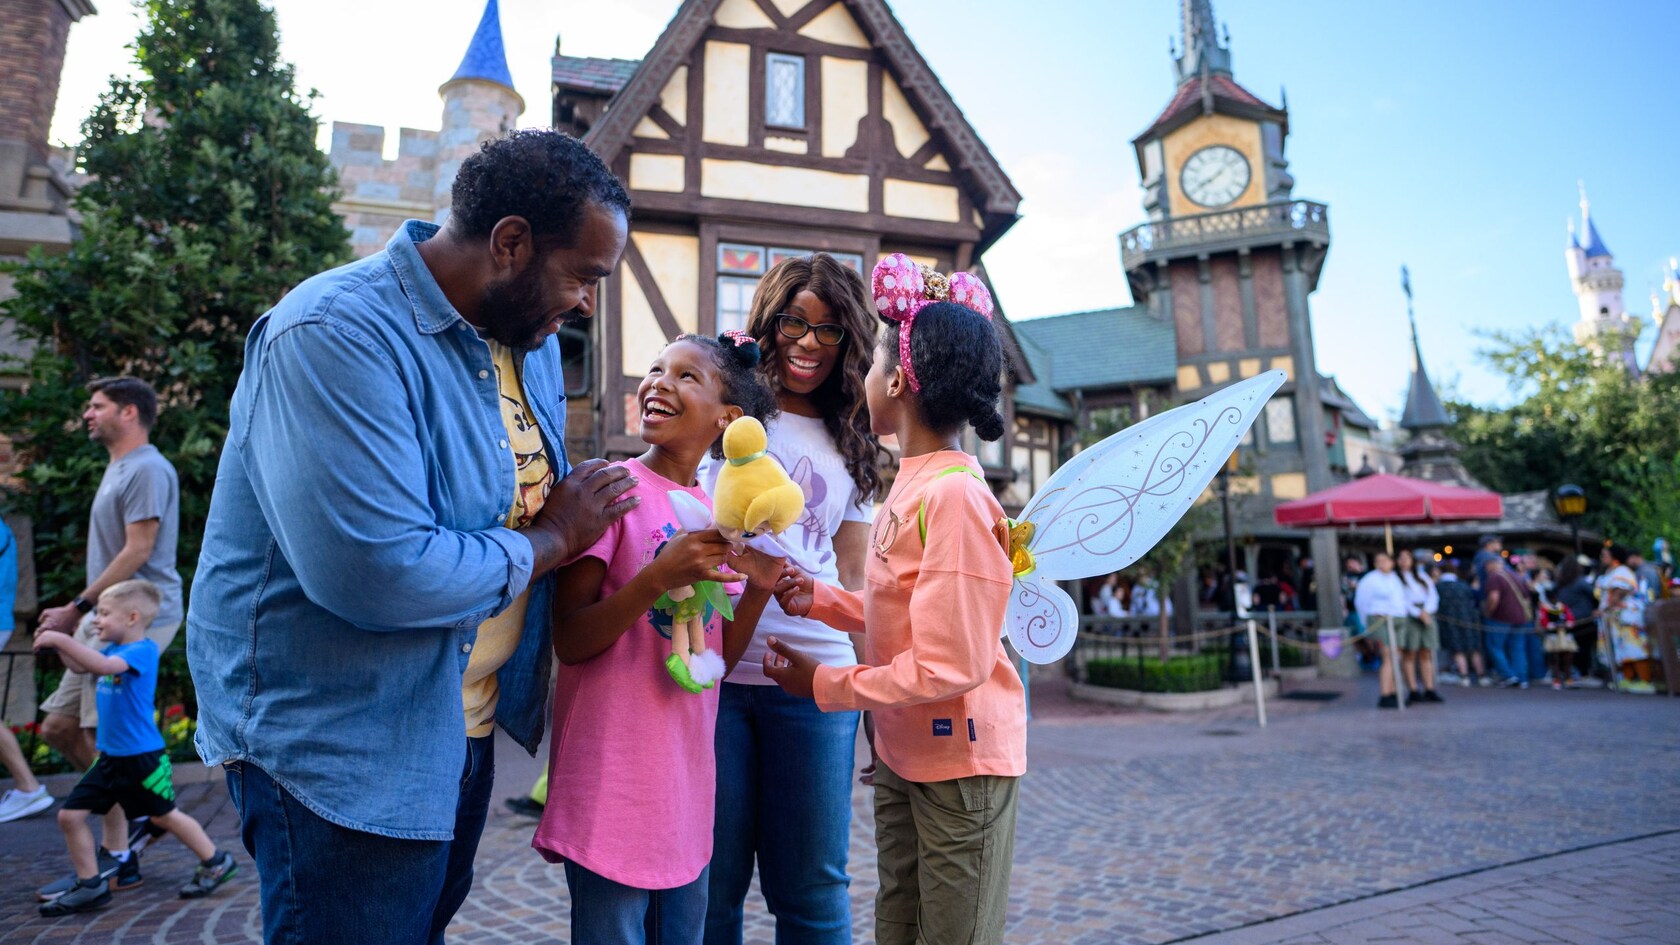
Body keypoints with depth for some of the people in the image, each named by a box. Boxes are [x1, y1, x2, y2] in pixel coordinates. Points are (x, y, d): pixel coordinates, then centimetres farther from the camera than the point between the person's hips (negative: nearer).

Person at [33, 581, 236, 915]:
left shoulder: (143, 650, -19)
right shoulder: (114, 649, 7)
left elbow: (103, 665, -35)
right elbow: (81, 666, 20)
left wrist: (62, 639, -31)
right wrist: (56, 643, 5)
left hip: (141, 756, -8)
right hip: (109, 757, 8)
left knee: (164, 815, 5)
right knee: (70, 815, 6)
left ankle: (215, 862, 22)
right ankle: (90, 887, 19)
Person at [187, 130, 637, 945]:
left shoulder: (530, 338, 3)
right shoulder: (338, 335, -24)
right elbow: (376, 572, -33)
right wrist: (547, 542, -19)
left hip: (463, 732, 8)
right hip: (339, 750, -8)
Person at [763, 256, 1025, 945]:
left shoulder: (955, 495, -25)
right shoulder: (911, 479, 2)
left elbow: (949, 666, -24)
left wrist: (823, 684, -16)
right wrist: (819, 600, -2)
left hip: (961, 764, -8)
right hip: (900, 754, 8)